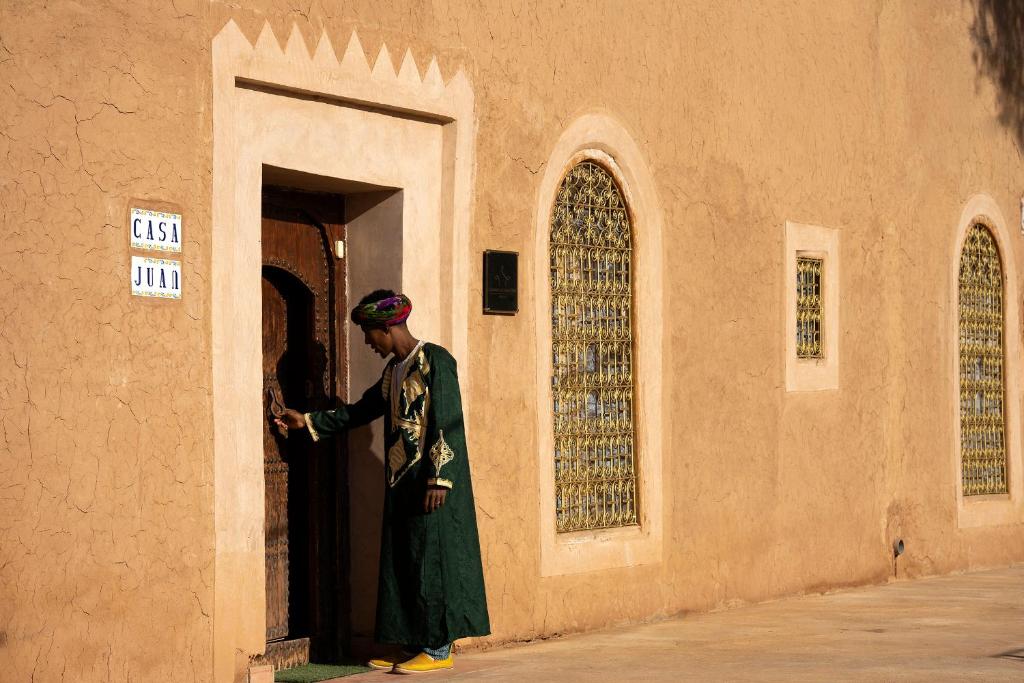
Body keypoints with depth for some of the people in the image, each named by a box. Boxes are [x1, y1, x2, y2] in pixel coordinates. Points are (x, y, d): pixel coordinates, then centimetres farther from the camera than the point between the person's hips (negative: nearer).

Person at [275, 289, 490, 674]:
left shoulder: (435, 361, -11)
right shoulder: (393, 371, 15)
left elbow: (448, 423, -16)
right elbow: (359, 412, 26)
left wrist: (439, 479, -21)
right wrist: (307, 421, 25)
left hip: (431, 482, -9)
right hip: (401, 482, 9)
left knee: (433, 558, -5)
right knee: (402, 562, 8)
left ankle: (439, 649, 0)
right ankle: (415, 645, 13)